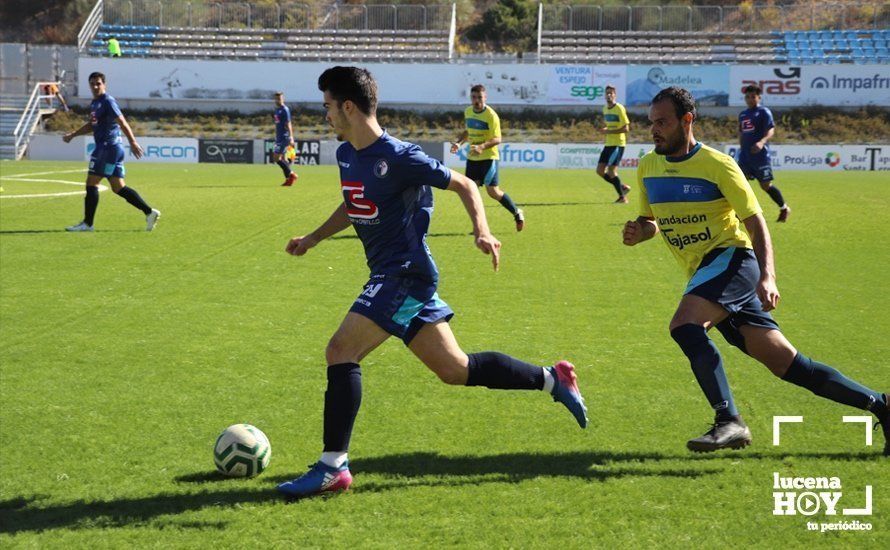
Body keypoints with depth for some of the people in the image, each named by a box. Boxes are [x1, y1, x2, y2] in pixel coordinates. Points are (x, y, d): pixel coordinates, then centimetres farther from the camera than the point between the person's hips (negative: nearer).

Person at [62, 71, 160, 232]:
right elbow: (92, 125, 32)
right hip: (105, 147, 10)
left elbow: (122, 122, -18)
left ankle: (87, 223, -1)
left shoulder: (108, 102, -10)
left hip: (108, 147, -10)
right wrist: (72, 135, 27)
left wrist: (133, 142, -26)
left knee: (91, 184, -6)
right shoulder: (95, 103, 19)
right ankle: (149, 212, 4)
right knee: (118, 187, 7)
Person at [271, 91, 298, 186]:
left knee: (276, 158, -13)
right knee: (283, 159, 9)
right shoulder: (277, 110, 16)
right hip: (279, 138, 9)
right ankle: (288, 179, 12)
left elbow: (288, 124, -17)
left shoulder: (285, 110, -11)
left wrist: (291, 138, -22)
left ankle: (291, 174, -5)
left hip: (284, 138, -9)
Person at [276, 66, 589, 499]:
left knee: (341, 352, -16)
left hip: (406, 274, -9)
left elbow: (463, 185, -7)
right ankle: (552, 379, 23)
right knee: (455, 370, 11)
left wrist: (482, 232, -20)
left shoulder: (399, 158, -16)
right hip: (391, 274, 9)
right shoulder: (346, 155, 9)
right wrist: (312, 240, 23)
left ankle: (333, 466, -13)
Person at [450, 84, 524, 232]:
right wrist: (459, 142, 5)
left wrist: (482, 147, -35)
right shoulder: (468, 112, 7)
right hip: (472, 158, 6)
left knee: (493, 192, -6)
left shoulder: (491, 115, -15)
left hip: (488, 157, -6)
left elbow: (497, 139, -19)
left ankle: (517, 213, 17)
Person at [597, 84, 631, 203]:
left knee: (611, 171, -11)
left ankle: (623, 197, 2)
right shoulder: (605, 109, 12)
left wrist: (609, 131, -19)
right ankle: (623, 187, 19)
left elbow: (626, 128, -16)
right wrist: (605, 129, 4)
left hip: (618, 144, -8)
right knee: (600, 170, 5)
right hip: (608, 144, 8)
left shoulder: (619, 108, -12)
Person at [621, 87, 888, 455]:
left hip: (732, 258, -6)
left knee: (683, 324, -30)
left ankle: (729, 422, -29)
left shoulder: (717, 165, -9)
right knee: (785, 363, 4)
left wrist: (767, 277, -22)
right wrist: (639, 232, -2)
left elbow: (755, 222, -10)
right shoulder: (648, 167, 10)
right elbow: (651, 221, 22)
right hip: (704, 272, 6)